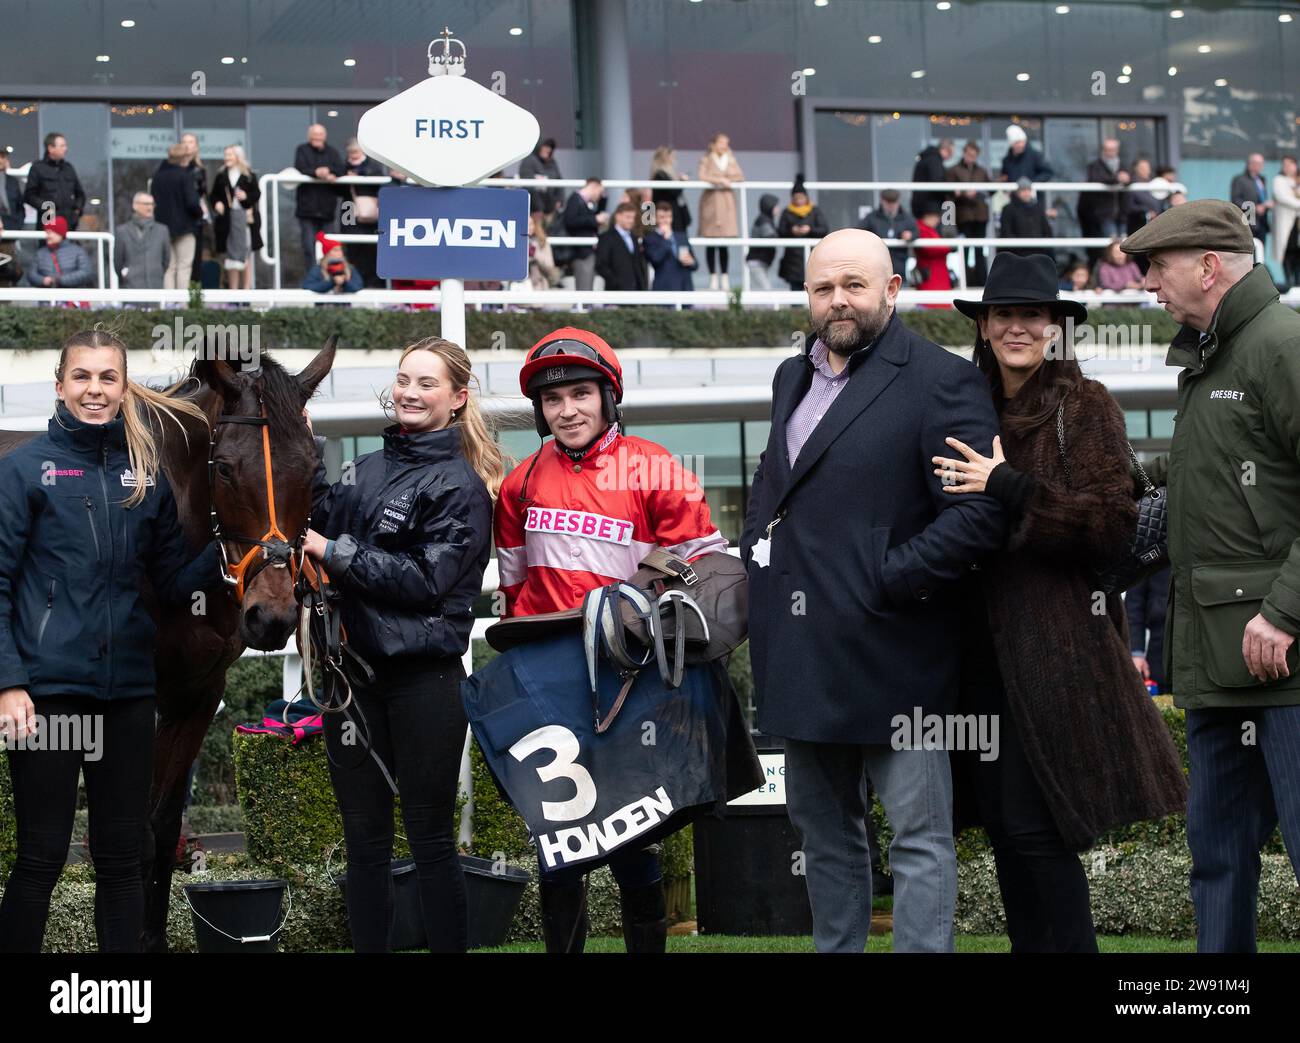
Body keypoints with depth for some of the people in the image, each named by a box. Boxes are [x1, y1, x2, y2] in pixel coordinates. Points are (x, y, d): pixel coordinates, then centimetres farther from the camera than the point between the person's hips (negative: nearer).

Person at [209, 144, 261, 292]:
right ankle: (233, 289, 10)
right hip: (227, 219, 2)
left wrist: (246, 196, -20)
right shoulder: (221, 177, 8)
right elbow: (213, 196, 10)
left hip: (245, 218, -2)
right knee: (231, 255, 5)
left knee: (246, 255, 3)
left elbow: (257, 194, -1)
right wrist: (216, 203, -10)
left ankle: (247, 288, 8)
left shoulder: (249, 176, 0)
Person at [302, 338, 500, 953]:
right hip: (352, 669, 6)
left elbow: (426, 579, -15)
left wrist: (335, 553, -14)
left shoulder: (460, 486, -6)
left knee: (430, 838, 0)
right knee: (363, 837, 11)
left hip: (422, 678, -6)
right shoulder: (368, 470, 14)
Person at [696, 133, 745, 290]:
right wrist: (720, 180, -15)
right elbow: (701, 177, -13)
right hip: (710, 201, -3)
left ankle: (724, 276, 5)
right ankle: (713, 276, 2)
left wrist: (727, 180, -10)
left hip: (727, 201, 3)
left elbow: (740, 177, 5)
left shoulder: (731, 160, 15)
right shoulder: (706, 160, 3)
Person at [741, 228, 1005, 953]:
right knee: (823, 828, 17)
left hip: (891, 651, -8)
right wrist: (756, 556, 13)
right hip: (804, 651, 8)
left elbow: (979, 512, -18)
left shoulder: (940, 379, -9)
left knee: (920, 835, -4)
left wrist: (887, 580, -17)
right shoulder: (793, 378, 16)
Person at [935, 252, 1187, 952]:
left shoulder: (1086, 409, -3)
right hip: (984, 647, 6)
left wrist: (1010, 489, -18)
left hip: (1054, 643, -6)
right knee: (1001, 821, 7)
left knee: (1034, 824, -11)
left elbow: (1112, 526, -12)